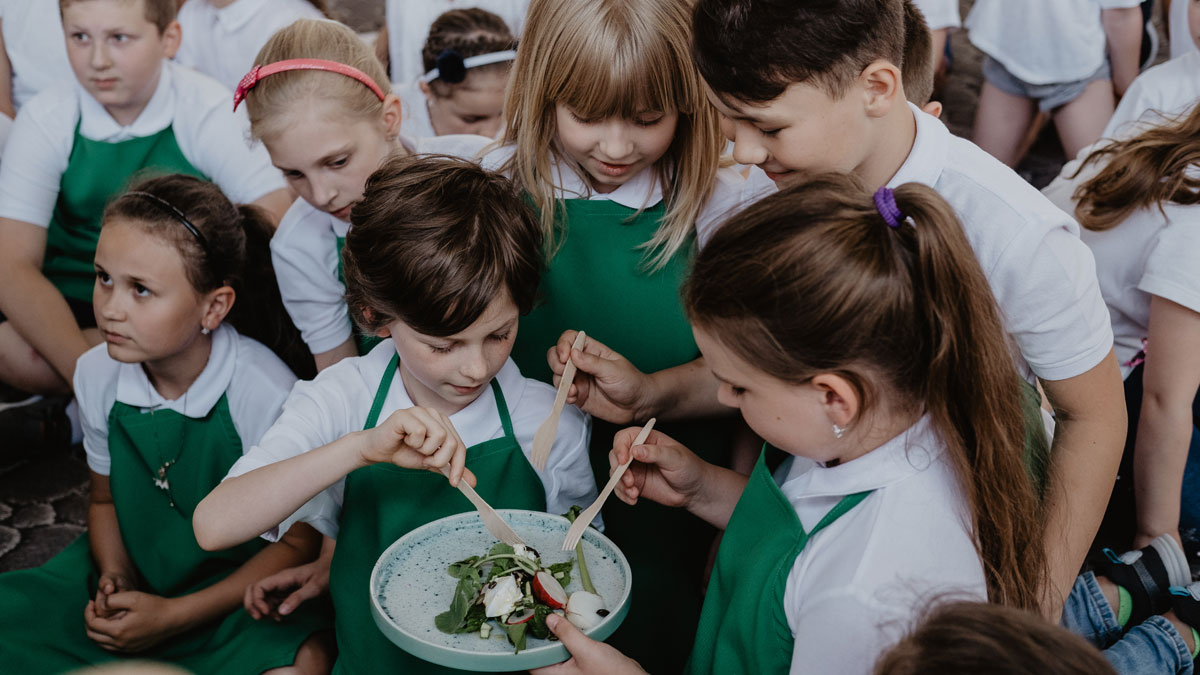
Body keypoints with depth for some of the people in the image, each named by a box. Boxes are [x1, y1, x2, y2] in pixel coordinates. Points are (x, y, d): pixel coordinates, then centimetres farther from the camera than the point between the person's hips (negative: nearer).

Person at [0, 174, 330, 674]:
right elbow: (105, 500, 12)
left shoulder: (266, 394, -22)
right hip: (130, 580, 4)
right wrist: (114, 577, -9)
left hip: (236, 592, -4)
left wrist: (172, 616, -17)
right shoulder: (96, 374, -5)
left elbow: (297, 542, -14)